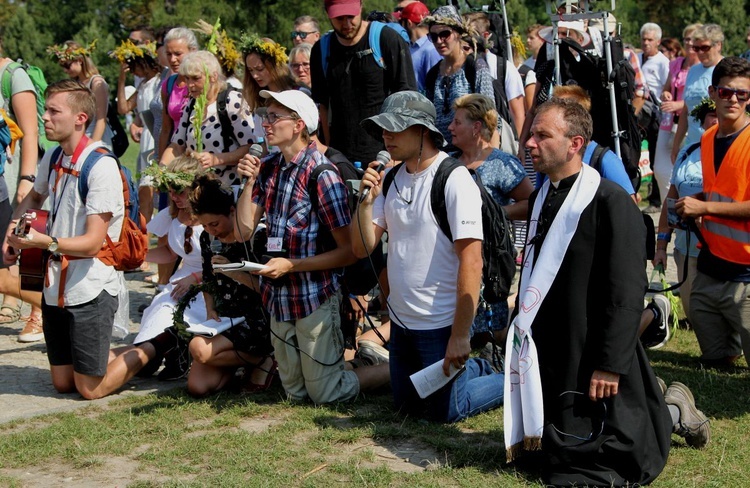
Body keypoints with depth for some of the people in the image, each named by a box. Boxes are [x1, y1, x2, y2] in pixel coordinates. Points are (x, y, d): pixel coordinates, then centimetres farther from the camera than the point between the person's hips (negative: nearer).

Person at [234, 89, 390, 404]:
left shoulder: (322, 175, -18)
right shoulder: (269, 167, 2)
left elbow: (348, 252, -17)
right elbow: (244, 230, 2)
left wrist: (291, 265, -21)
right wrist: (249, 183, -10)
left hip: (315, 297, -7)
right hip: (279, 296, 7)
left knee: (325, 394, 3)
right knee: (295, 393, 18)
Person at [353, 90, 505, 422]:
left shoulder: (455, 180, -19)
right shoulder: (391, 179, 4)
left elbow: (471, 261, -22)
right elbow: (363, 248, 3)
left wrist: (460, 336, -24)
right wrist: (367, 200, -15)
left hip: (441, 323, -8)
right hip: (401, 320, 8)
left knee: (446, 412, 3)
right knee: (406, 404, 20)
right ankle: (477, 369, 38)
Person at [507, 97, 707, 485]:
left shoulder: (611, 202, -17)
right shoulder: (541, 198, 8)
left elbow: (626, 292, -19)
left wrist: (610, 365, -21)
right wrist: (521, 334, 15)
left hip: (591, 360, -8)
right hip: (548, 356, 8)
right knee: (556, 453, 16)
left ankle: (672, 412, 23)